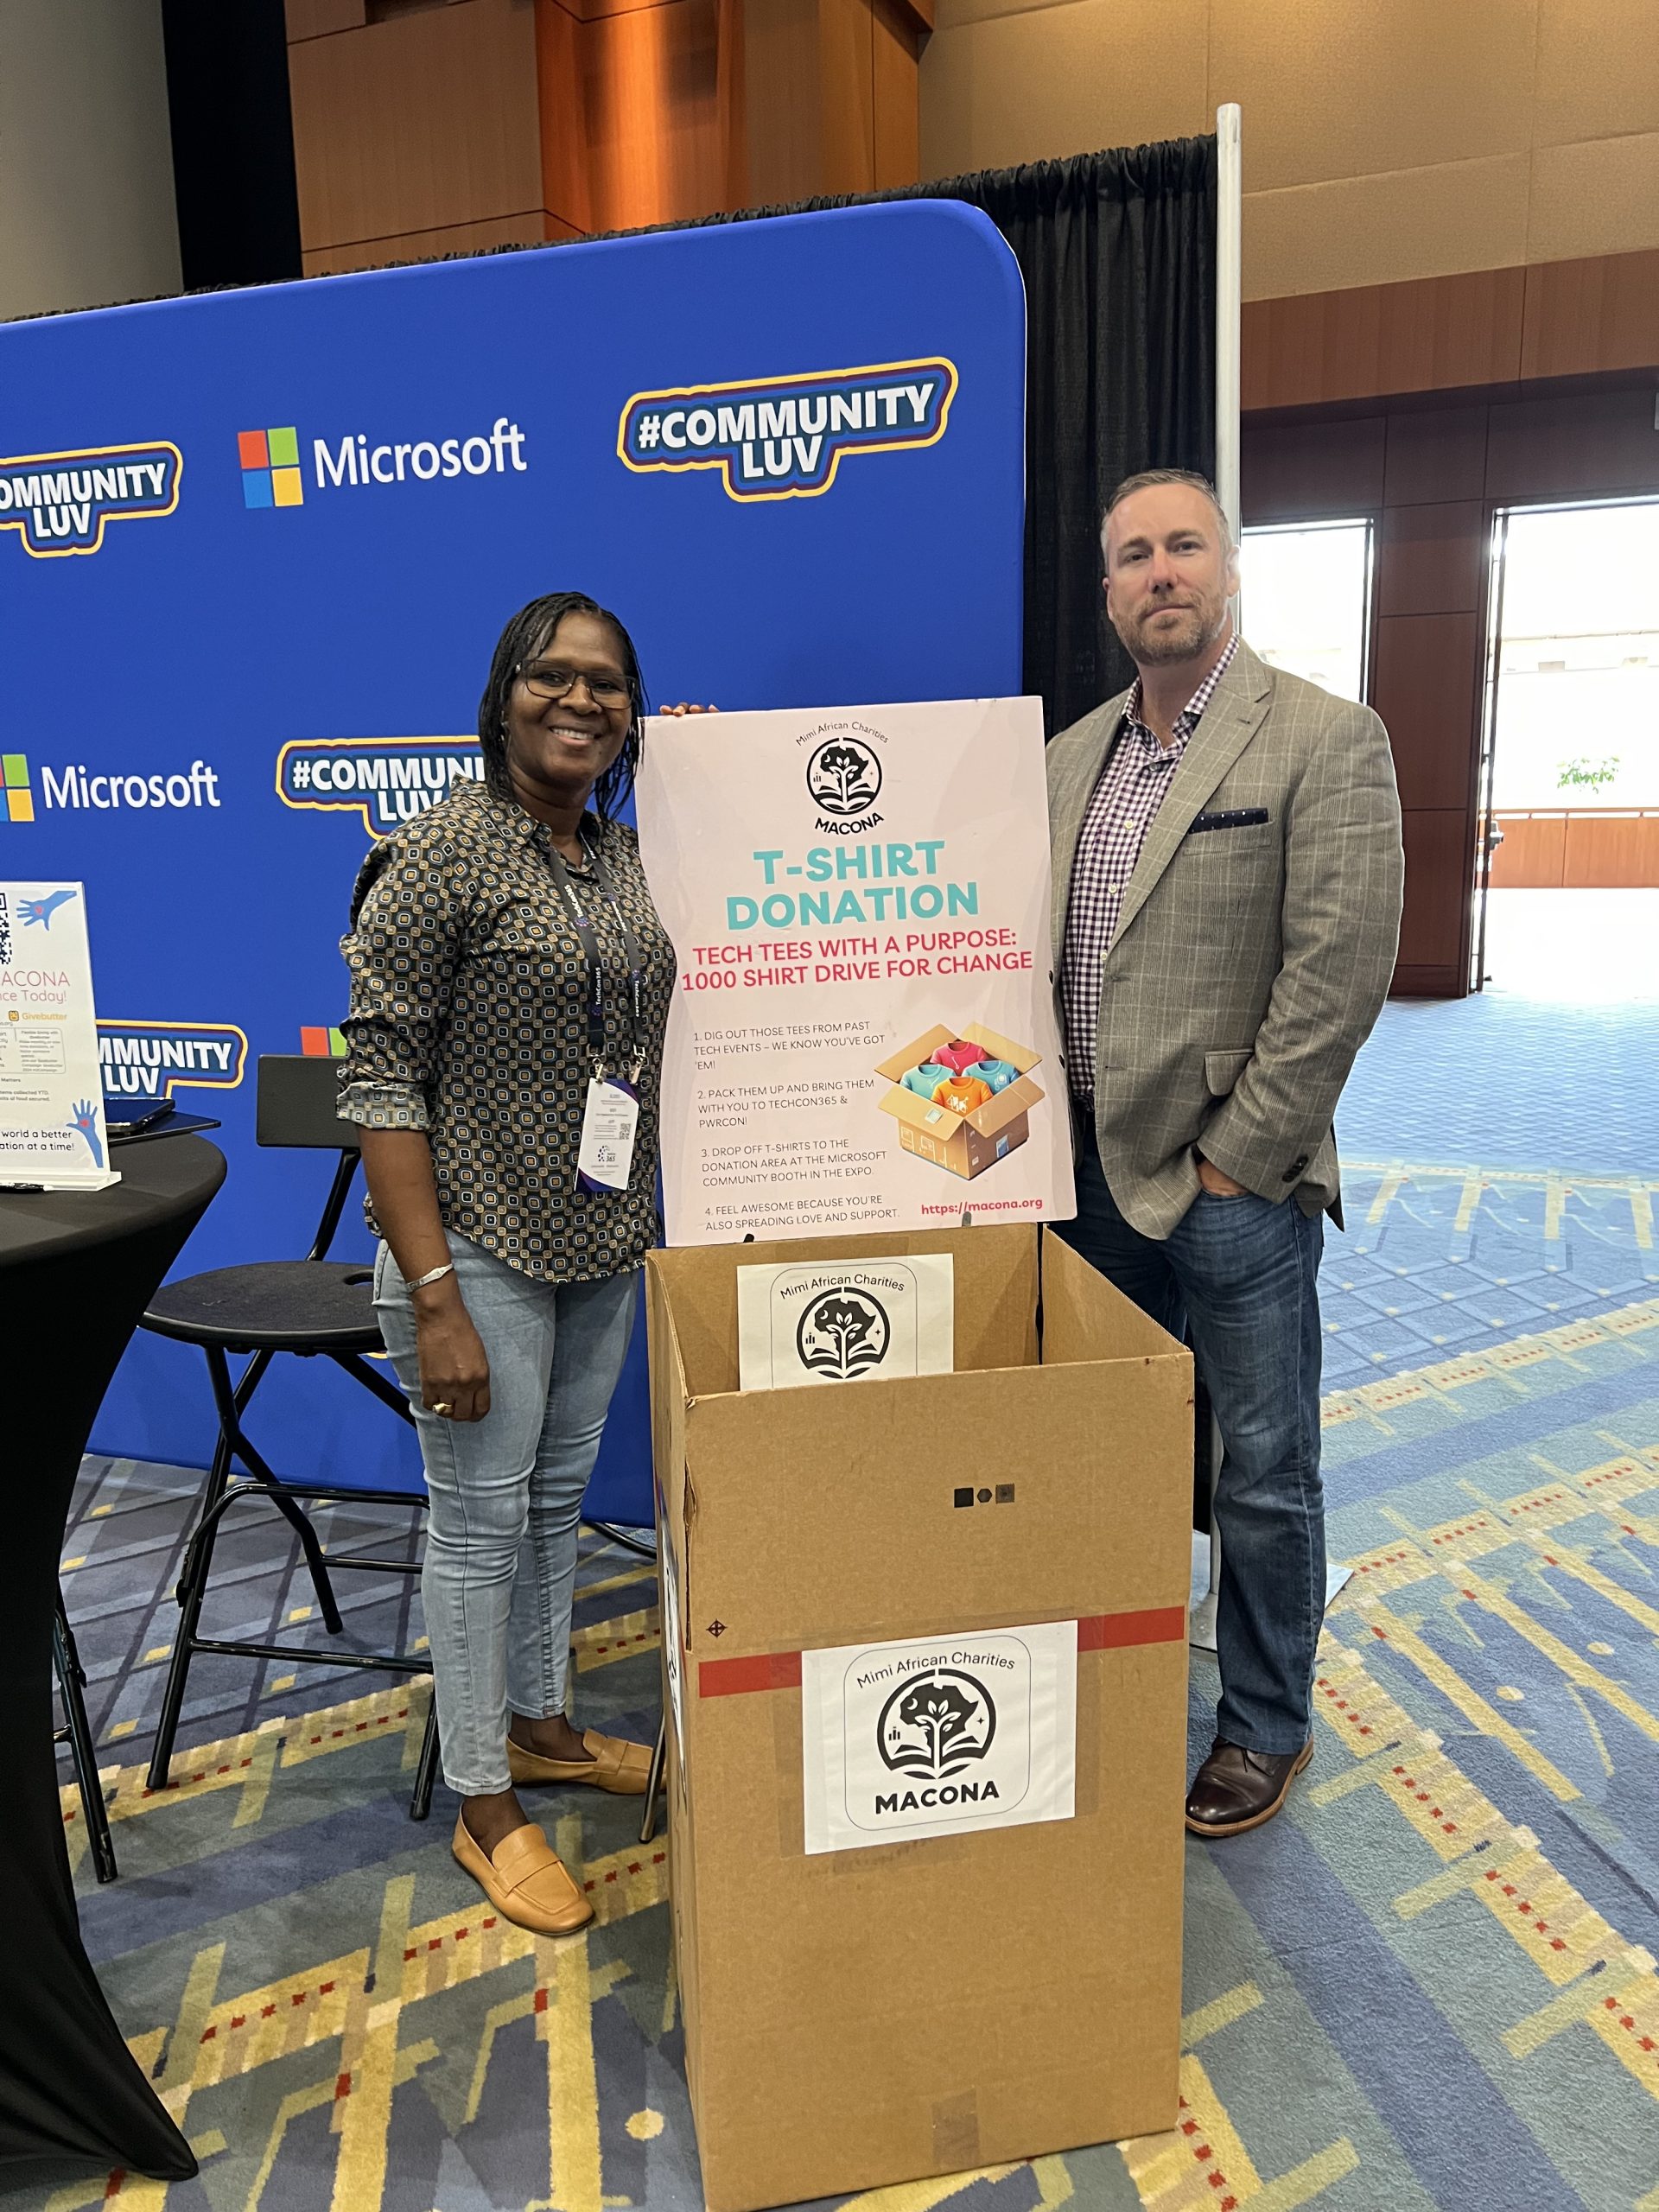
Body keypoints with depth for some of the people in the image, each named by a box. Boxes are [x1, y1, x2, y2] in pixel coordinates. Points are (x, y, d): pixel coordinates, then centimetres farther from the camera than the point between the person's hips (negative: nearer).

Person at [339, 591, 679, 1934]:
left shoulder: (627, 853, 7)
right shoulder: (444, 854, -14)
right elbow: (380, 1085, -16)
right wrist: (434, 1297, -21)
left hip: (605, 1243, 7)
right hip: (480, 1248, -6)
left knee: (559, 1496, 20)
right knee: (482, 1518, 7)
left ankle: (540, 1723, 41)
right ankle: (485, 1806, 26)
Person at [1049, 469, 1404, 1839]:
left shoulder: (1326, 740, -8)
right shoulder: (1069, 756, 11)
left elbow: (1340, 976, -14)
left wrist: (1229, 1158, -13)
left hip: (1235, 1178, -5)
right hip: (1099, 1165, 6)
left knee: (1264, 1470, 7)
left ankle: (1266, 1730, 27)